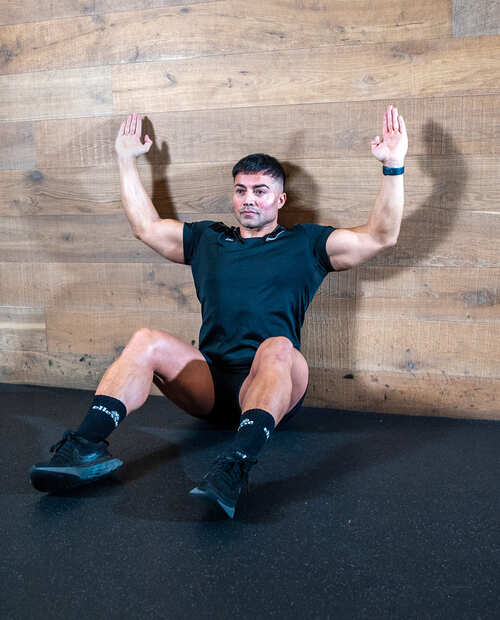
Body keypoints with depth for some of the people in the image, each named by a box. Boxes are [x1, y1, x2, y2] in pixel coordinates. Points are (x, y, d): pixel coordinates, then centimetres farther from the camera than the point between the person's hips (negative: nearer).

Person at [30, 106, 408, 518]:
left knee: (278, 347, -37)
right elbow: (145, 226, 29)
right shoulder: (206, 240, 23)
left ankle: (235, 467, -52)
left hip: (273, 383, -2)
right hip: (208, 381, 3)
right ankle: (88, 447, -33)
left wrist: (393, 166, 0)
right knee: (146, 342, -23)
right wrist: (127, 160, 32)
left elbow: (381, 236, 7)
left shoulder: (305, 244, 14)